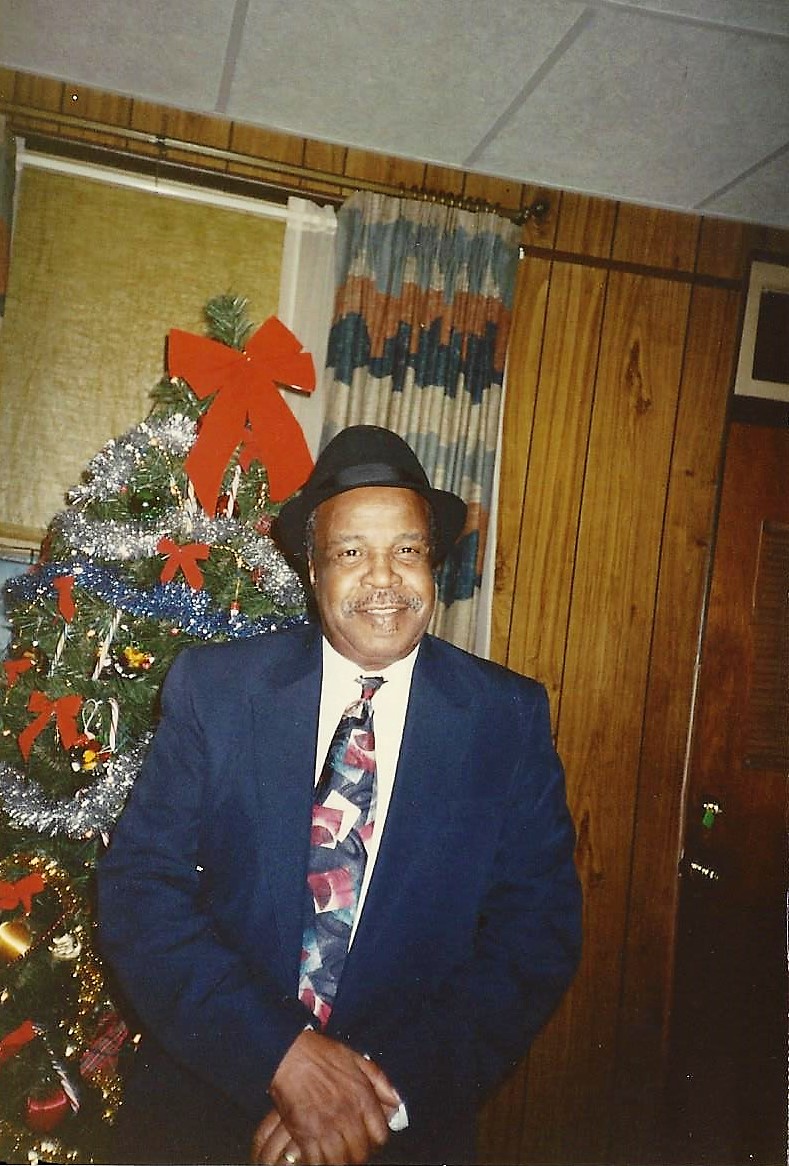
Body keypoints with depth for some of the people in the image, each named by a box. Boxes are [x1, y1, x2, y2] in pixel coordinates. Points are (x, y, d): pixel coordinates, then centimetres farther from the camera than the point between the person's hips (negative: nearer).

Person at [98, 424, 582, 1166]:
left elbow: (536, 937, -4)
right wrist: (282, 1054, -17)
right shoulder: (211, 688, -4)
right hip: (206, 1098, 1)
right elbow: (139, 889, -7)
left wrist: (392, 1086, -14)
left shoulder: (510, 719, -5)